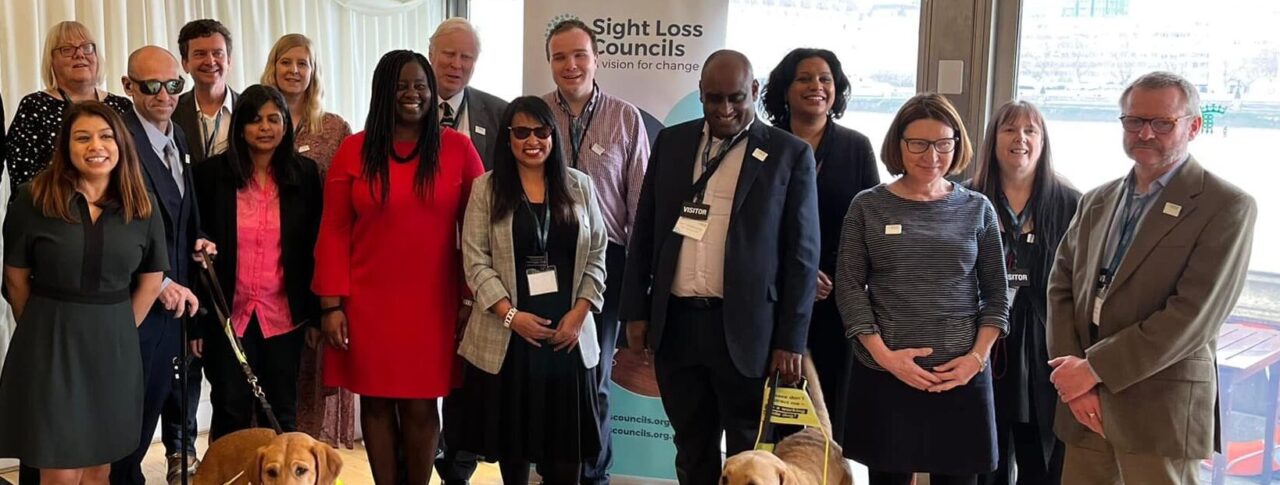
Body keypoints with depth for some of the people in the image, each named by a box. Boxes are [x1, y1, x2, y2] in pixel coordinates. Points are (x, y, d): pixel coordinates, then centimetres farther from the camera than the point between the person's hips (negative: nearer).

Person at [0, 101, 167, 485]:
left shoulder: (142, 208, 1)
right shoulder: (33, 200, -7)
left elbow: (152, 278, 9)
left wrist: (118, 330, 8)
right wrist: (44, 329, 5)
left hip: (114, 345, 3)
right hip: (50, 342, -2)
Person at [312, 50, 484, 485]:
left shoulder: (458, 149, -1)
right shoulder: (354, 150, 0)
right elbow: (333, 231, 0)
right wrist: (331, 303, -4)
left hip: (432, 302, -1)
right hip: (368, 301, 1)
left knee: (421, 405, 5)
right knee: (376, 402, 9)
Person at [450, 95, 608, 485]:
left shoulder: (578, 186, 7)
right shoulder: (486, 188, 0)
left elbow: (595, 256, 6)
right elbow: (475, 260, -5)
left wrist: (579, 312, -7)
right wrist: (511, 314, -14)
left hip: (568, 332, 1)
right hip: (506, 334, -1)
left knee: (566, 438, 4)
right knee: (512, 431, 8)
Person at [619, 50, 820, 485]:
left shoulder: (790, 153, -2)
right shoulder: (671, 142, 9)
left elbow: (802, 253, -3)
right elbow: (644, 232, 12)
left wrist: (790, 340, -7)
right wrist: (636, 310, 7)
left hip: (746, 328, -3)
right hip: (675, 323, 4)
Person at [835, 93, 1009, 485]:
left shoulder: (976, 210, 7)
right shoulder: (868, 207, 3)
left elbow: (996, 295, 8)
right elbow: (849, 288, 0)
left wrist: (977, 357, -5)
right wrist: (882, 354, -10)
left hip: (960, 376, 1)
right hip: (883, 376, -1)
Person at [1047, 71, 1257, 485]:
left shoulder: (1227, 207, -6)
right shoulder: (1097, 202, 13)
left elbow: (1194, 314, -15)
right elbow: (1061, 288, 8)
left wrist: (1095, 368, -15)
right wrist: (1071, 373, -7)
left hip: (1161, 409, -5)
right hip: (1084, 404, 5)